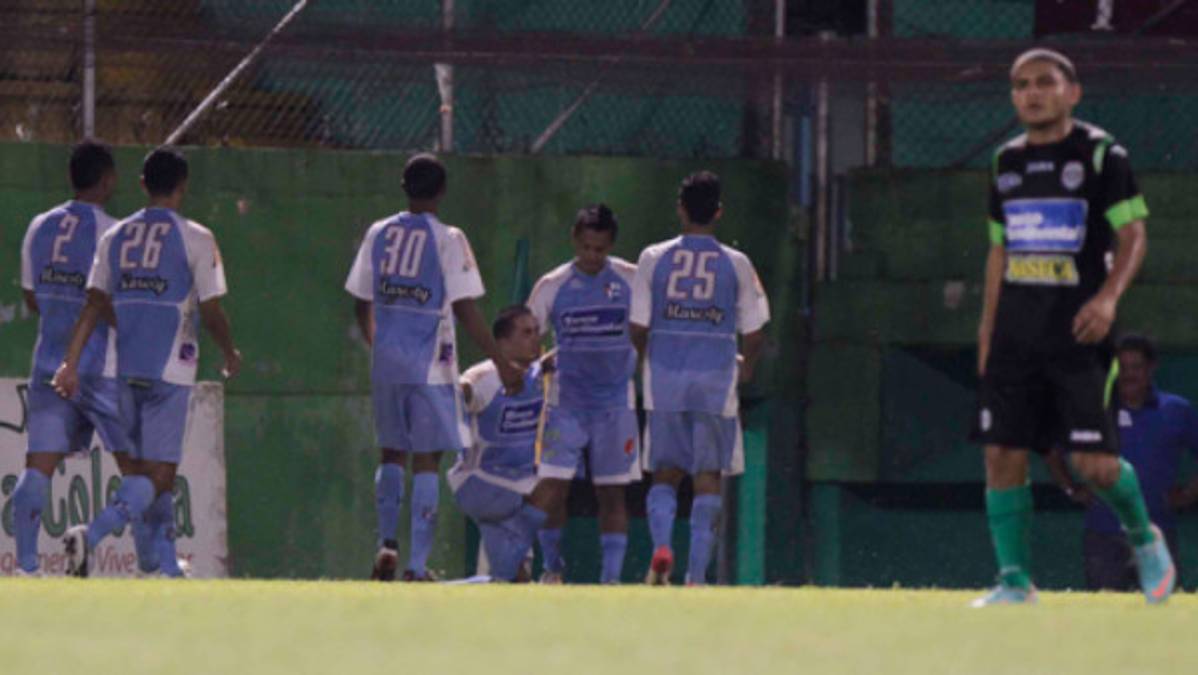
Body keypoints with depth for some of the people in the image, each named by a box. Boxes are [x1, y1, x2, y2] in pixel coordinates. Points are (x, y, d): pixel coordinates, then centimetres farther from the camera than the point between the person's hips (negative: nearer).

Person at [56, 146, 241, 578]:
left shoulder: (114, 237, 9)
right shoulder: (195, 239, -6)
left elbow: (93, 305, 4)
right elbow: (211, 312, -6)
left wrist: (70, 364, 2)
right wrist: (230, 354, 11)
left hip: (127, 367, 6)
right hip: (170, 369, -6)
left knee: (147, 467, 16)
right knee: (159, 473, -8)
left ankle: (166, 565, 19)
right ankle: (91, 534, -30)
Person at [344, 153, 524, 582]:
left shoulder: (379, 234, 5)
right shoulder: (447, 240, -8)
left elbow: (361, 304, 12)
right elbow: (464, 309, -14)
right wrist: (500, 362, -9)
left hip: (386, 362, 4)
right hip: (429, 365, -4)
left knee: (391, 453, 19)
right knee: (426, 461, 0)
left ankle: (386, 544, 5)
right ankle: (417, 567, -3)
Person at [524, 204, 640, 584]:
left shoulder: (633, 281, 0)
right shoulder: (553, 286, 0)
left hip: (616, 401, 0)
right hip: (567, 400, 0)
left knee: (612, 493, 3)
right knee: (550, 487, -10)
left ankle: (611, 576, 8)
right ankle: (552, 569, 6)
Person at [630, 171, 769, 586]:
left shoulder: (654, 259, 0)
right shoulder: (736, 265, -1)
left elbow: (638, 328, 0)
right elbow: (753, 336, 0)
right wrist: (746, 364, 22)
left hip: (664, 379, 1)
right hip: (716, 378, -1)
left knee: (666, 473, 12)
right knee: (708, 478, 6)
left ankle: (661, 546, -14)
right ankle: (697, 574, 1)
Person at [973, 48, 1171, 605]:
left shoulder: (1100, 153, -2)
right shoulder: (1007, 162, 14)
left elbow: (1133, 235, -6)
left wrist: (1108, 296, -22)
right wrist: (987, 330, 16)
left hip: (1077, 330, -5)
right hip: (1015, 337, 5)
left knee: (1094, 463, -10)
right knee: (1003, 455, -4)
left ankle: (1143, 536, 19)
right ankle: (1014, 580, 3)